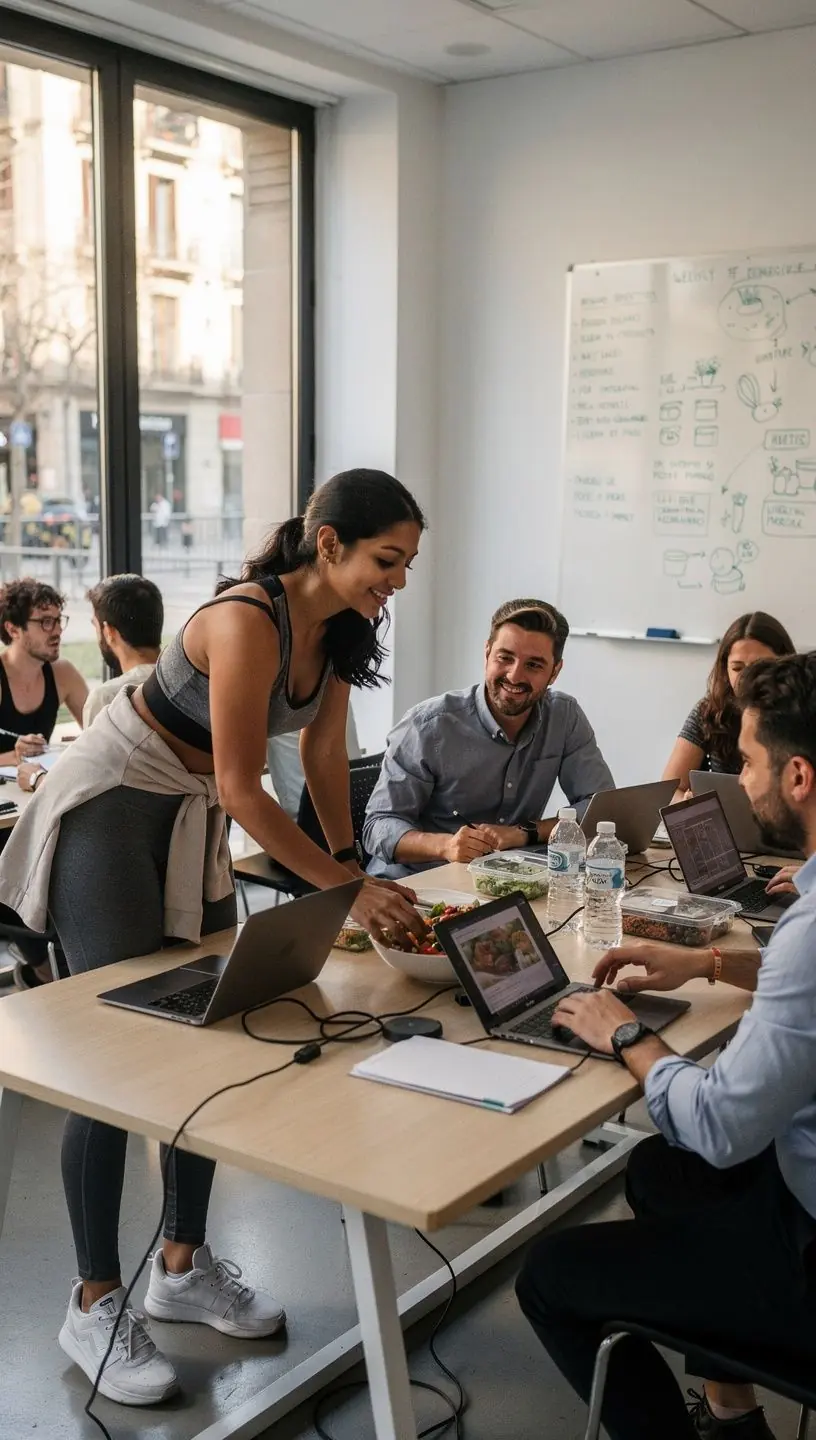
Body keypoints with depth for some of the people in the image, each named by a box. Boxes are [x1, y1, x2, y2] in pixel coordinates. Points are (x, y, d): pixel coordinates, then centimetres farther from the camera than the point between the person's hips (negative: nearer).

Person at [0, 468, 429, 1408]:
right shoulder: (248, 620, -28)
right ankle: (94, 1304, 8)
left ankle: (182, 1267, 23)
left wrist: (350, 863, 0)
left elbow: (324, 751, 5)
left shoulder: (337, 625, -3)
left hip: (193, 820, 8)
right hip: (109, 810, -8)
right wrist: (348, 888, -25)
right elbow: (243, 788, -28)